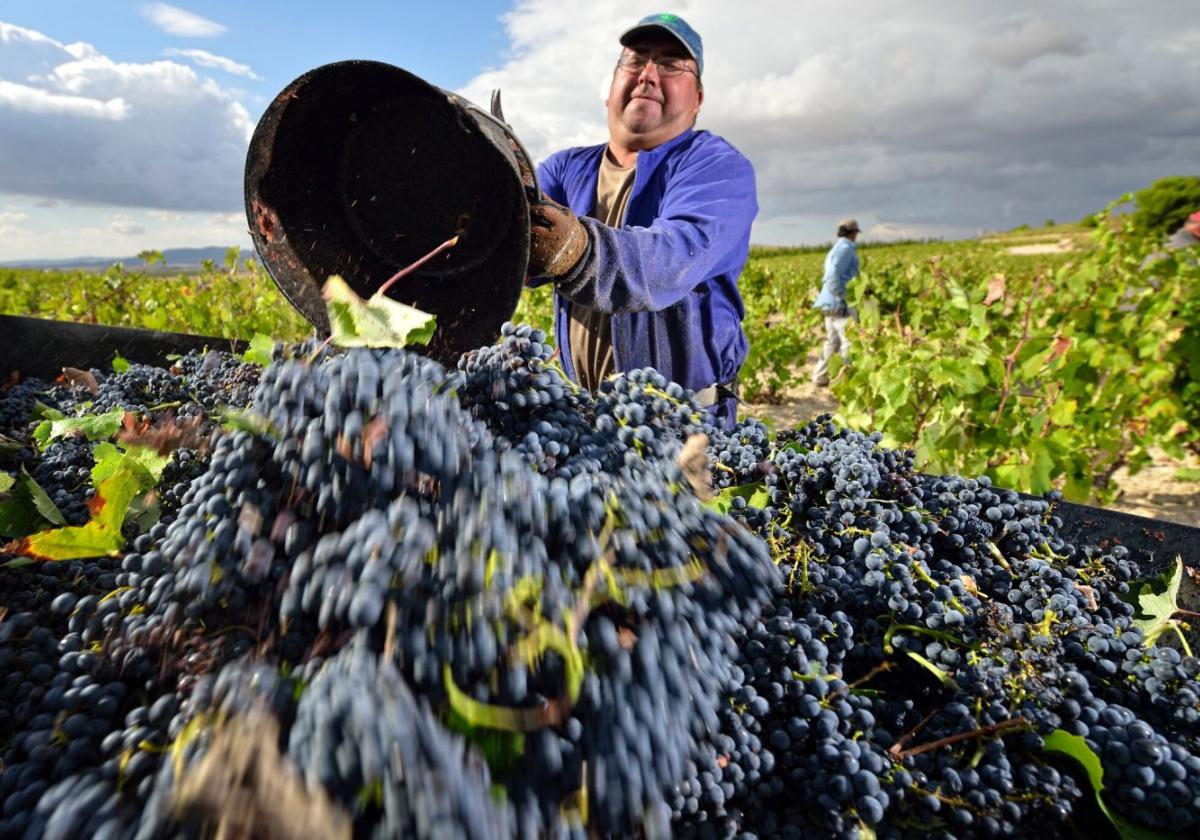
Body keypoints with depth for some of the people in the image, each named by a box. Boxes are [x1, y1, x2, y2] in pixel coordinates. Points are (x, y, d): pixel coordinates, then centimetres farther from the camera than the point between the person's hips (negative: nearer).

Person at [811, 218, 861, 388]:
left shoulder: (836, 248, 21)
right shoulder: (846, 248, -8)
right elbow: (833, 275, -19)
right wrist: (841, 299, -22)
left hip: (831, 303, 10)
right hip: (838, 303, -10)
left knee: (833, 341, 13)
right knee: (849, 341, -8)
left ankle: (820, 377, 15)